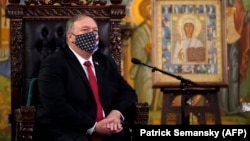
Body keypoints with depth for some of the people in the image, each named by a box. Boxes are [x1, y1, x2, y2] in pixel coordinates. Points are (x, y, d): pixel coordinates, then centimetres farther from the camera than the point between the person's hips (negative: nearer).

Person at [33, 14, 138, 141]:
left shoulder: (106, 62, 19)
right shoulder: (53, 64, -3)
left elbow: (127, 92, 15)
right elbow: (56, 107, -13)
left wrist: (117, 113, -7)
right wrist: (93, 126, -17)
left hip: (106, 131, 6)